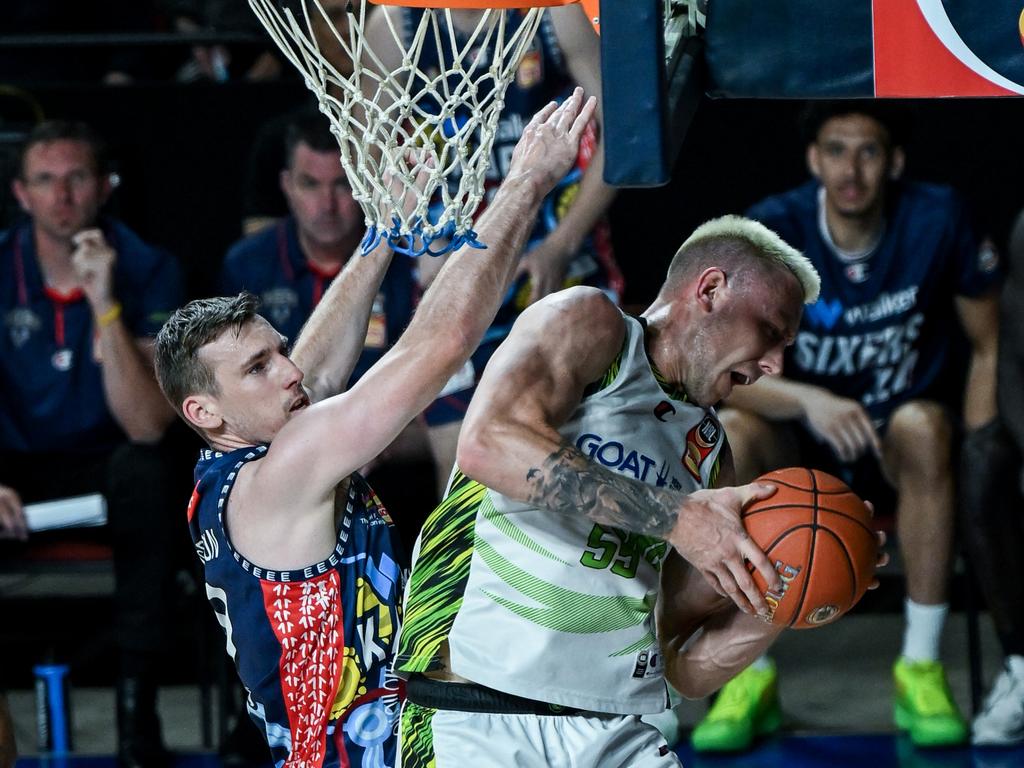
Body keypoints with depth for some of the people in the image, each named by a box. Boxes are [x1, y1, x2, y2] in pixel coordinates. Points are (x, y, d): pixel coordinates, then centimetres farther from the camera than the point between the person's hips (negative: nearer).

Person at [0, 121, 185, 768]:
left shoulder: (146, 272, -11)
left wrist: (105, 303, -30)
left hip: (103, 465, -1)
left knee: (144, 470, -35)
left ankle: (138, 709, -30)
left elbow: (146, 425, -22)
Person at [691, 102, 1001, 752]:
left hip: (898, 451, 0)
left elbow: (989, 348, -1)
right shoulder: (771, 231, -13)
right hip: (801, 447, 1)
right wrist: (810, 400, -41)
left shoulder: (937, 219, -11)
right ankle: (752, 674, -23)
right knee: (727, 435, -31)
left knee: (923, 426, -35)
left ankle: (921, 668, -28)